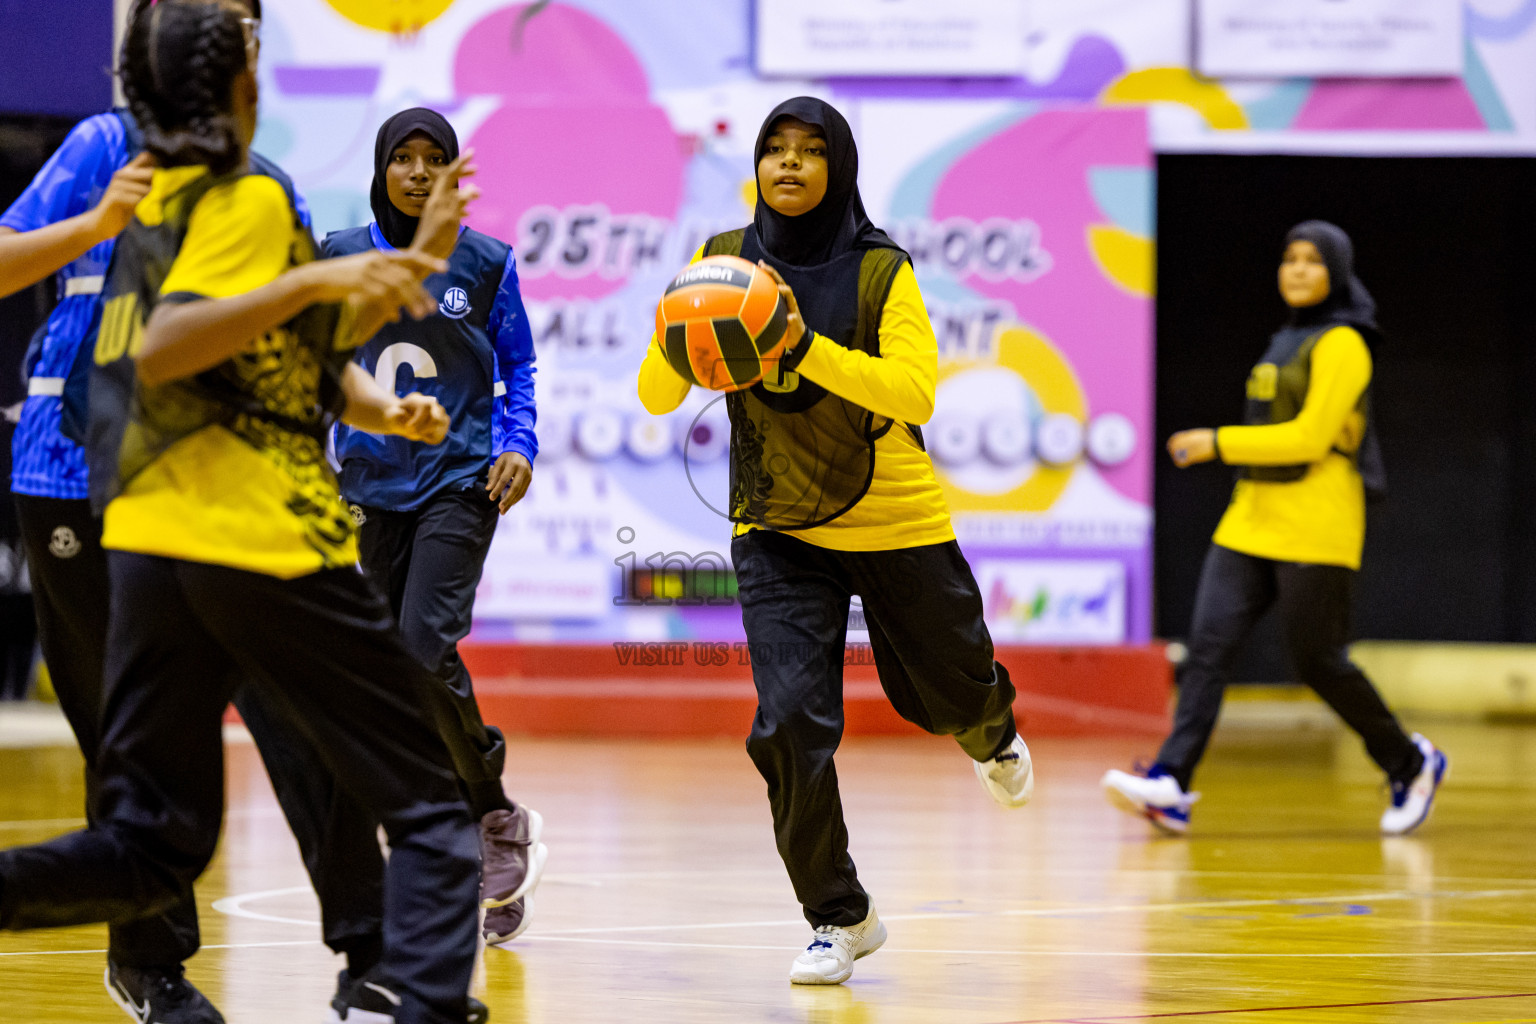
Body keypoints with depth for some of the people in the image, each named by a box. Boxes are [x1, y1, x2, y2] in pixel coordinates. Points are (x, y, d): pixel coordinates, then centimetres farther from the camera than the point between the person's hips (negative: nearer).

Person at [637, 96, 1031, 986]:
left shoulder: (881, 270, -11)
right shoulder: (724, 261, -3)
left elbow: (916, 391, -24)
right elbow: (657, 394, -6)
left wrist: (806, 346, -35)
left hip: (897, 522, -1)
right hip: (779, 531, 1)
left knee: (947, 693, 17)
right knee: (790, 721, -15)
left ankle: (995, 735, 58)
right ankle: (839, 918, 3)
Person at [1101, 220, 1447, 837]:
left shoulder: (1341, 345, -9)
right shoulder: (1288, 340, 17)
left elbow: (1311, 436, -17)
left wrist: (1220, 444, -18)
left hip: (1316, 528, -8)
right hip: (1251, 524, 8)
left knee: (1318, 662, -3)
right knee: (1209, 646, -8)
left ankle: (1410, 764, 19)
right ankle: (1171, 787, -18)